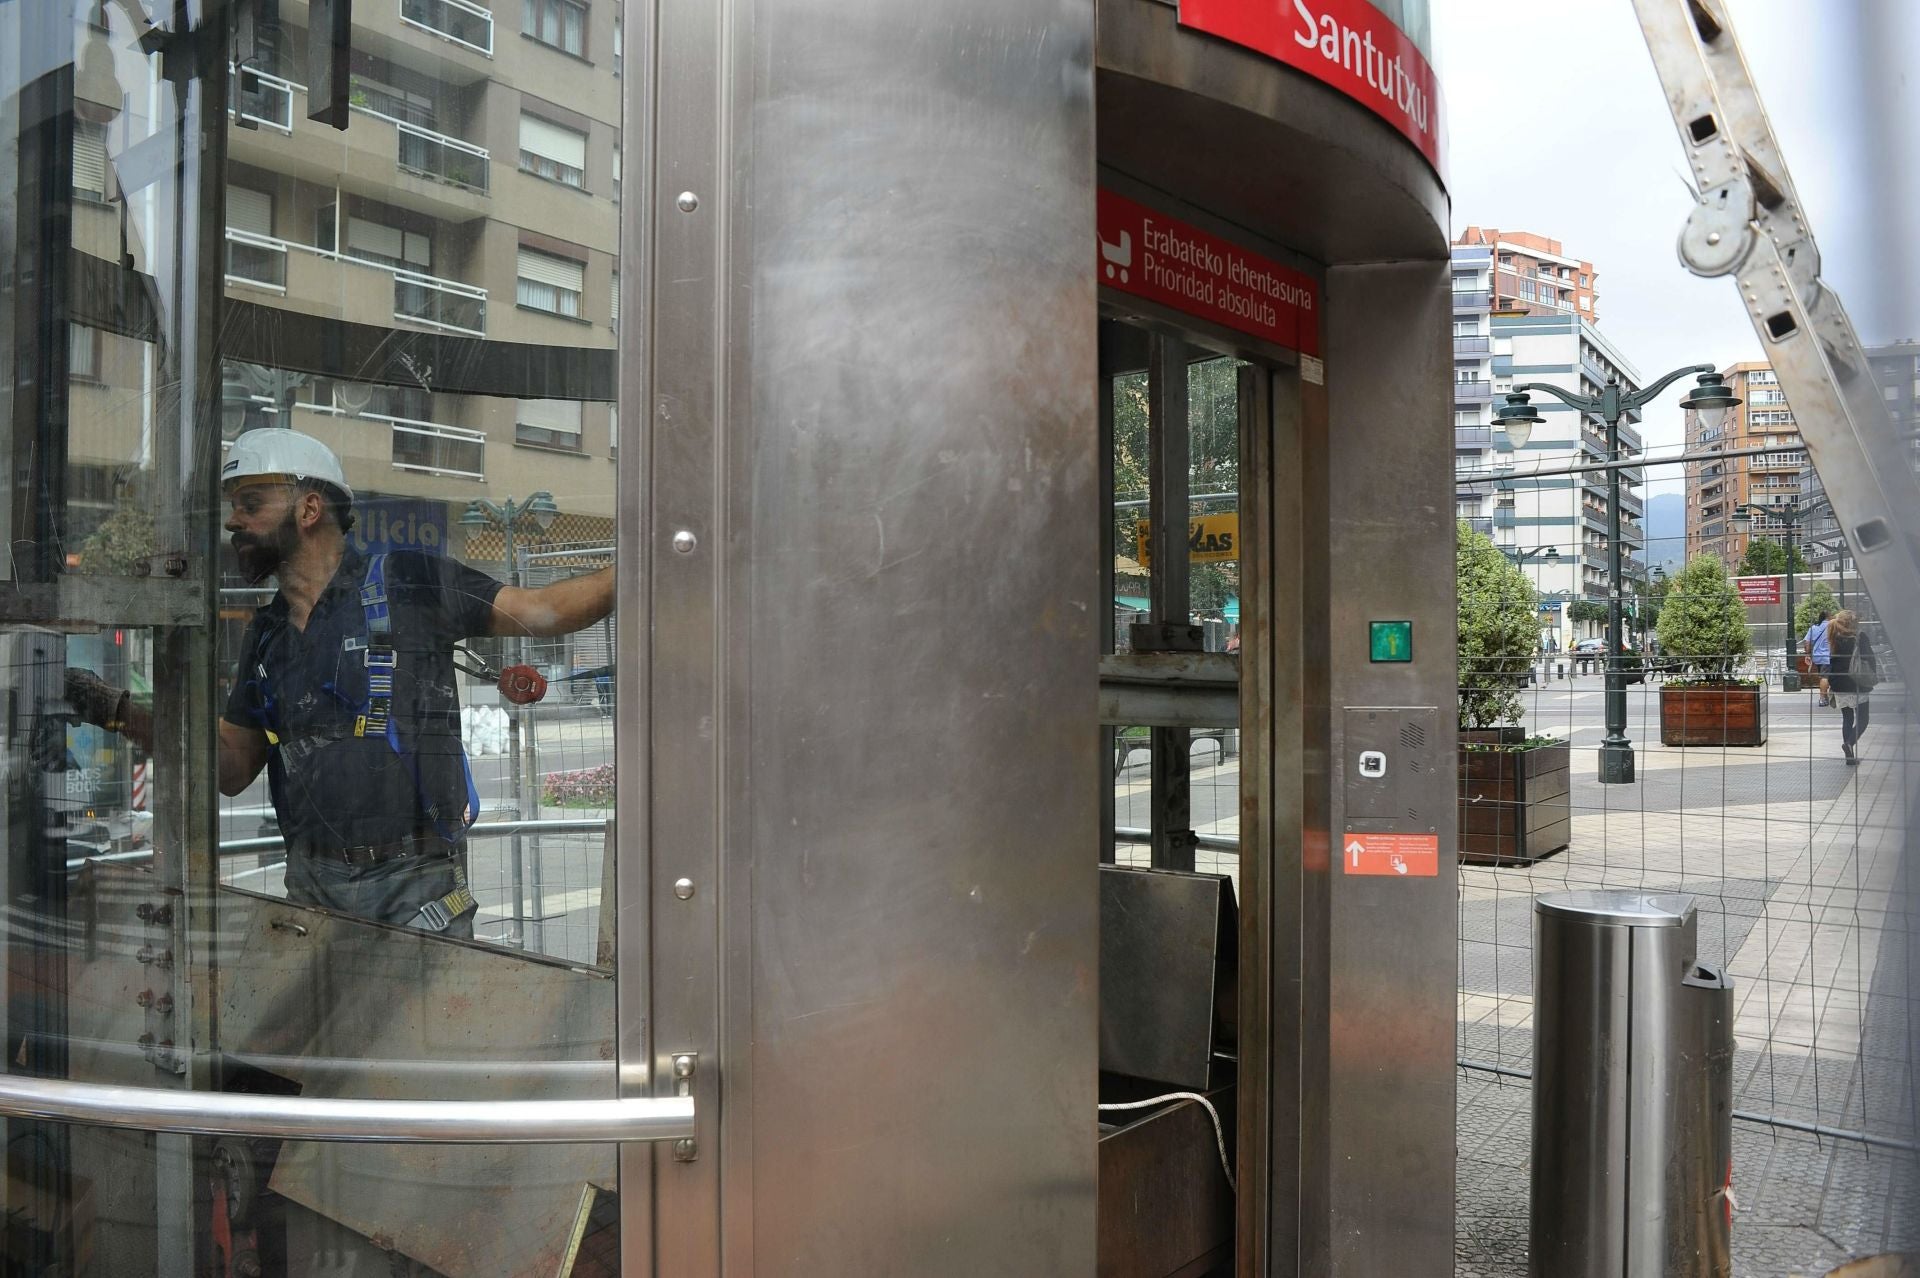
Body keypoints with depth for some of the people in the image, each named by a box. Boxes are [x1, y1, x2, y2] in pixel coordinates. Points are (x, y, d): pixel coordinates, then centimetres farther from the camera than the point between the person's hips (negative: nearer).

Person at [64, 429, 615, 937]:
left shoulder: (408, 584, -3)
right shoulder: (266, 635, 14)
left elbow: (541, 610, -4)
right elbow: (232, 768, 17)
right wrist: (118, 712, 9)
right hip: (312, 886, 5)